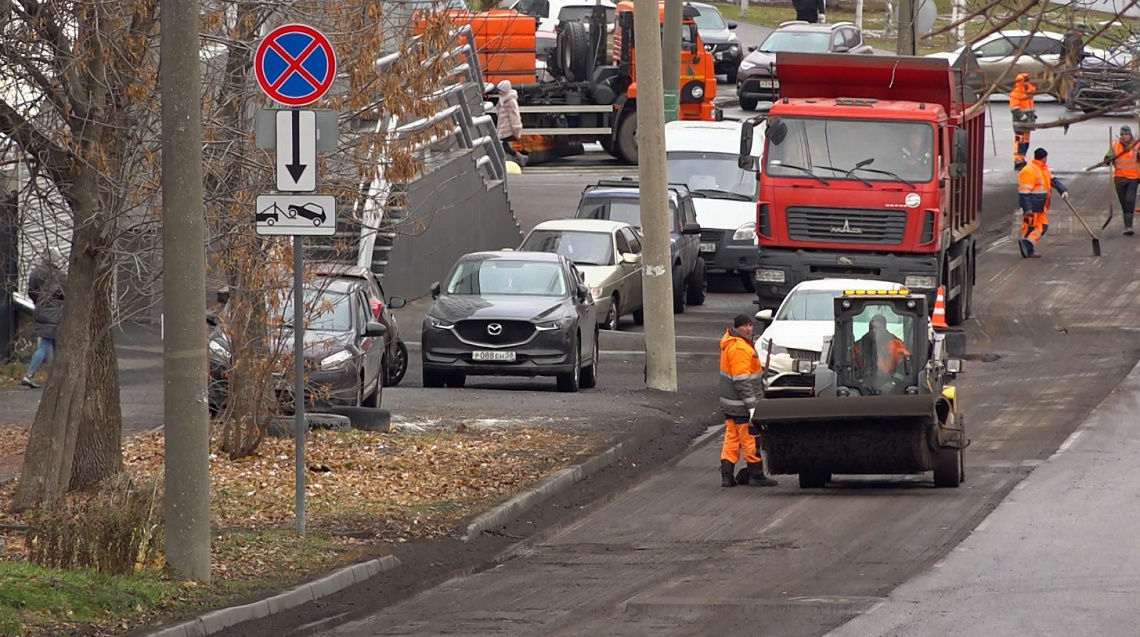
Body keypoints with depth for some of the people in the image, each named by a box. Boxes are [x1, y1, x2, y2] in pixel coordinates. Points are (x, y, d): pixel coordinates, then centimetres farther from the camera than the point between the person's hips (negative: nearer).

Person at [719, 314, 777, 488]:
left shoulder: (730, 344, 13)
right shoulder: (739, 348, -20)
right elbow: (742, 380, -24)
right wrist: (751, 404, -23)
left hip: (730, 403, 10)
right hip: (741, 404, -10)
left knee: (731, 438, 11)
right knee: (751, 439, 0)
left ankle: (726, 475, 11)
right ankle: (756, 475, 7)